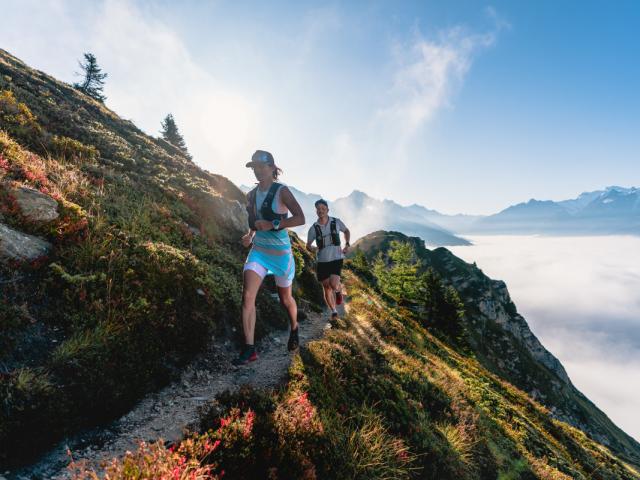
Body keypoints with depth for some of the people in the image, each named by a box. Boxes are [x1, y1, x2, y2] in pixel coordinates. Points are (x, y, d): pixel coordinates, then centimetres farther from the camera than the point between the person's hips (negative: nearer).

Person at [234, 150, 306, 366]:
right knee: (247, 296, -13)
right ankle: (249, 349, -4)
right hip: (258, 252, 4)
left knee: (285, 299, 14)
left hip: (281, 253, -4)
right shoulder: (251, 195, 7)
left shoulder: (281, 191, -10)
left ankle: (294, 328, 45)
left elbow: (300, 218, -19)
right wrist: (249, 235, 3)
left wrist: (272, 224, -26)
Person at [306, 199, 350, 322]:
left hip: (336, 259, -1)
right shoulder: (313, 228, -4)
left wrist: (347, 245, 2)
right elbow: (308, 245, 7)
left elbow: (346, 231, 17)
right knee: (327, 289, 7)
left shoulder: (336, 222, -4)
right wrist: (313, 249, -17)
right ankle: (334, 312, 29)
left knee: (333, 285, -22)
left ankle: (339, 289, 16)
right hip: (322, 261, 2)